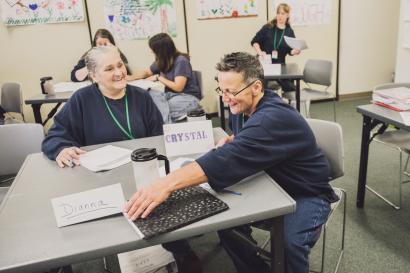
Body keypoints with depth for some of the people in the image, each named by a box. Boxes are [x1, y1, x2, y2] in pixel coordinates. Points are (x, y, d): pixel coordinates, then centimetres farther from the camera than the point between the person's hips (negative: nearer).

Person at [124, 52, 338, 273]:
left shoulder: (273, 118, -30)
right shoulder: (258, 108, -1)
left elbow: (232, 158, -44)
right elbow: (248, 141, 19)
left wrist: (168, 183, -52)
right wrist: (231, 140, -5)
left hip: (307, 195, -8)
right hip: (274, 185, 8)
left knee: (289, 245, -34)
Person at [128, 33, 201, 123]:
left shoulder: (181, 61, -15)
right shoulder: (161, 61, 7)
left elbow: (178, 87, -18)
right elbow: (146, 72, 24)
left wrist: (158, 77, -9)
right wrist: (128, 78, 14)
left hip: (188, 98, -7)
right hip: (171, 95, 7)